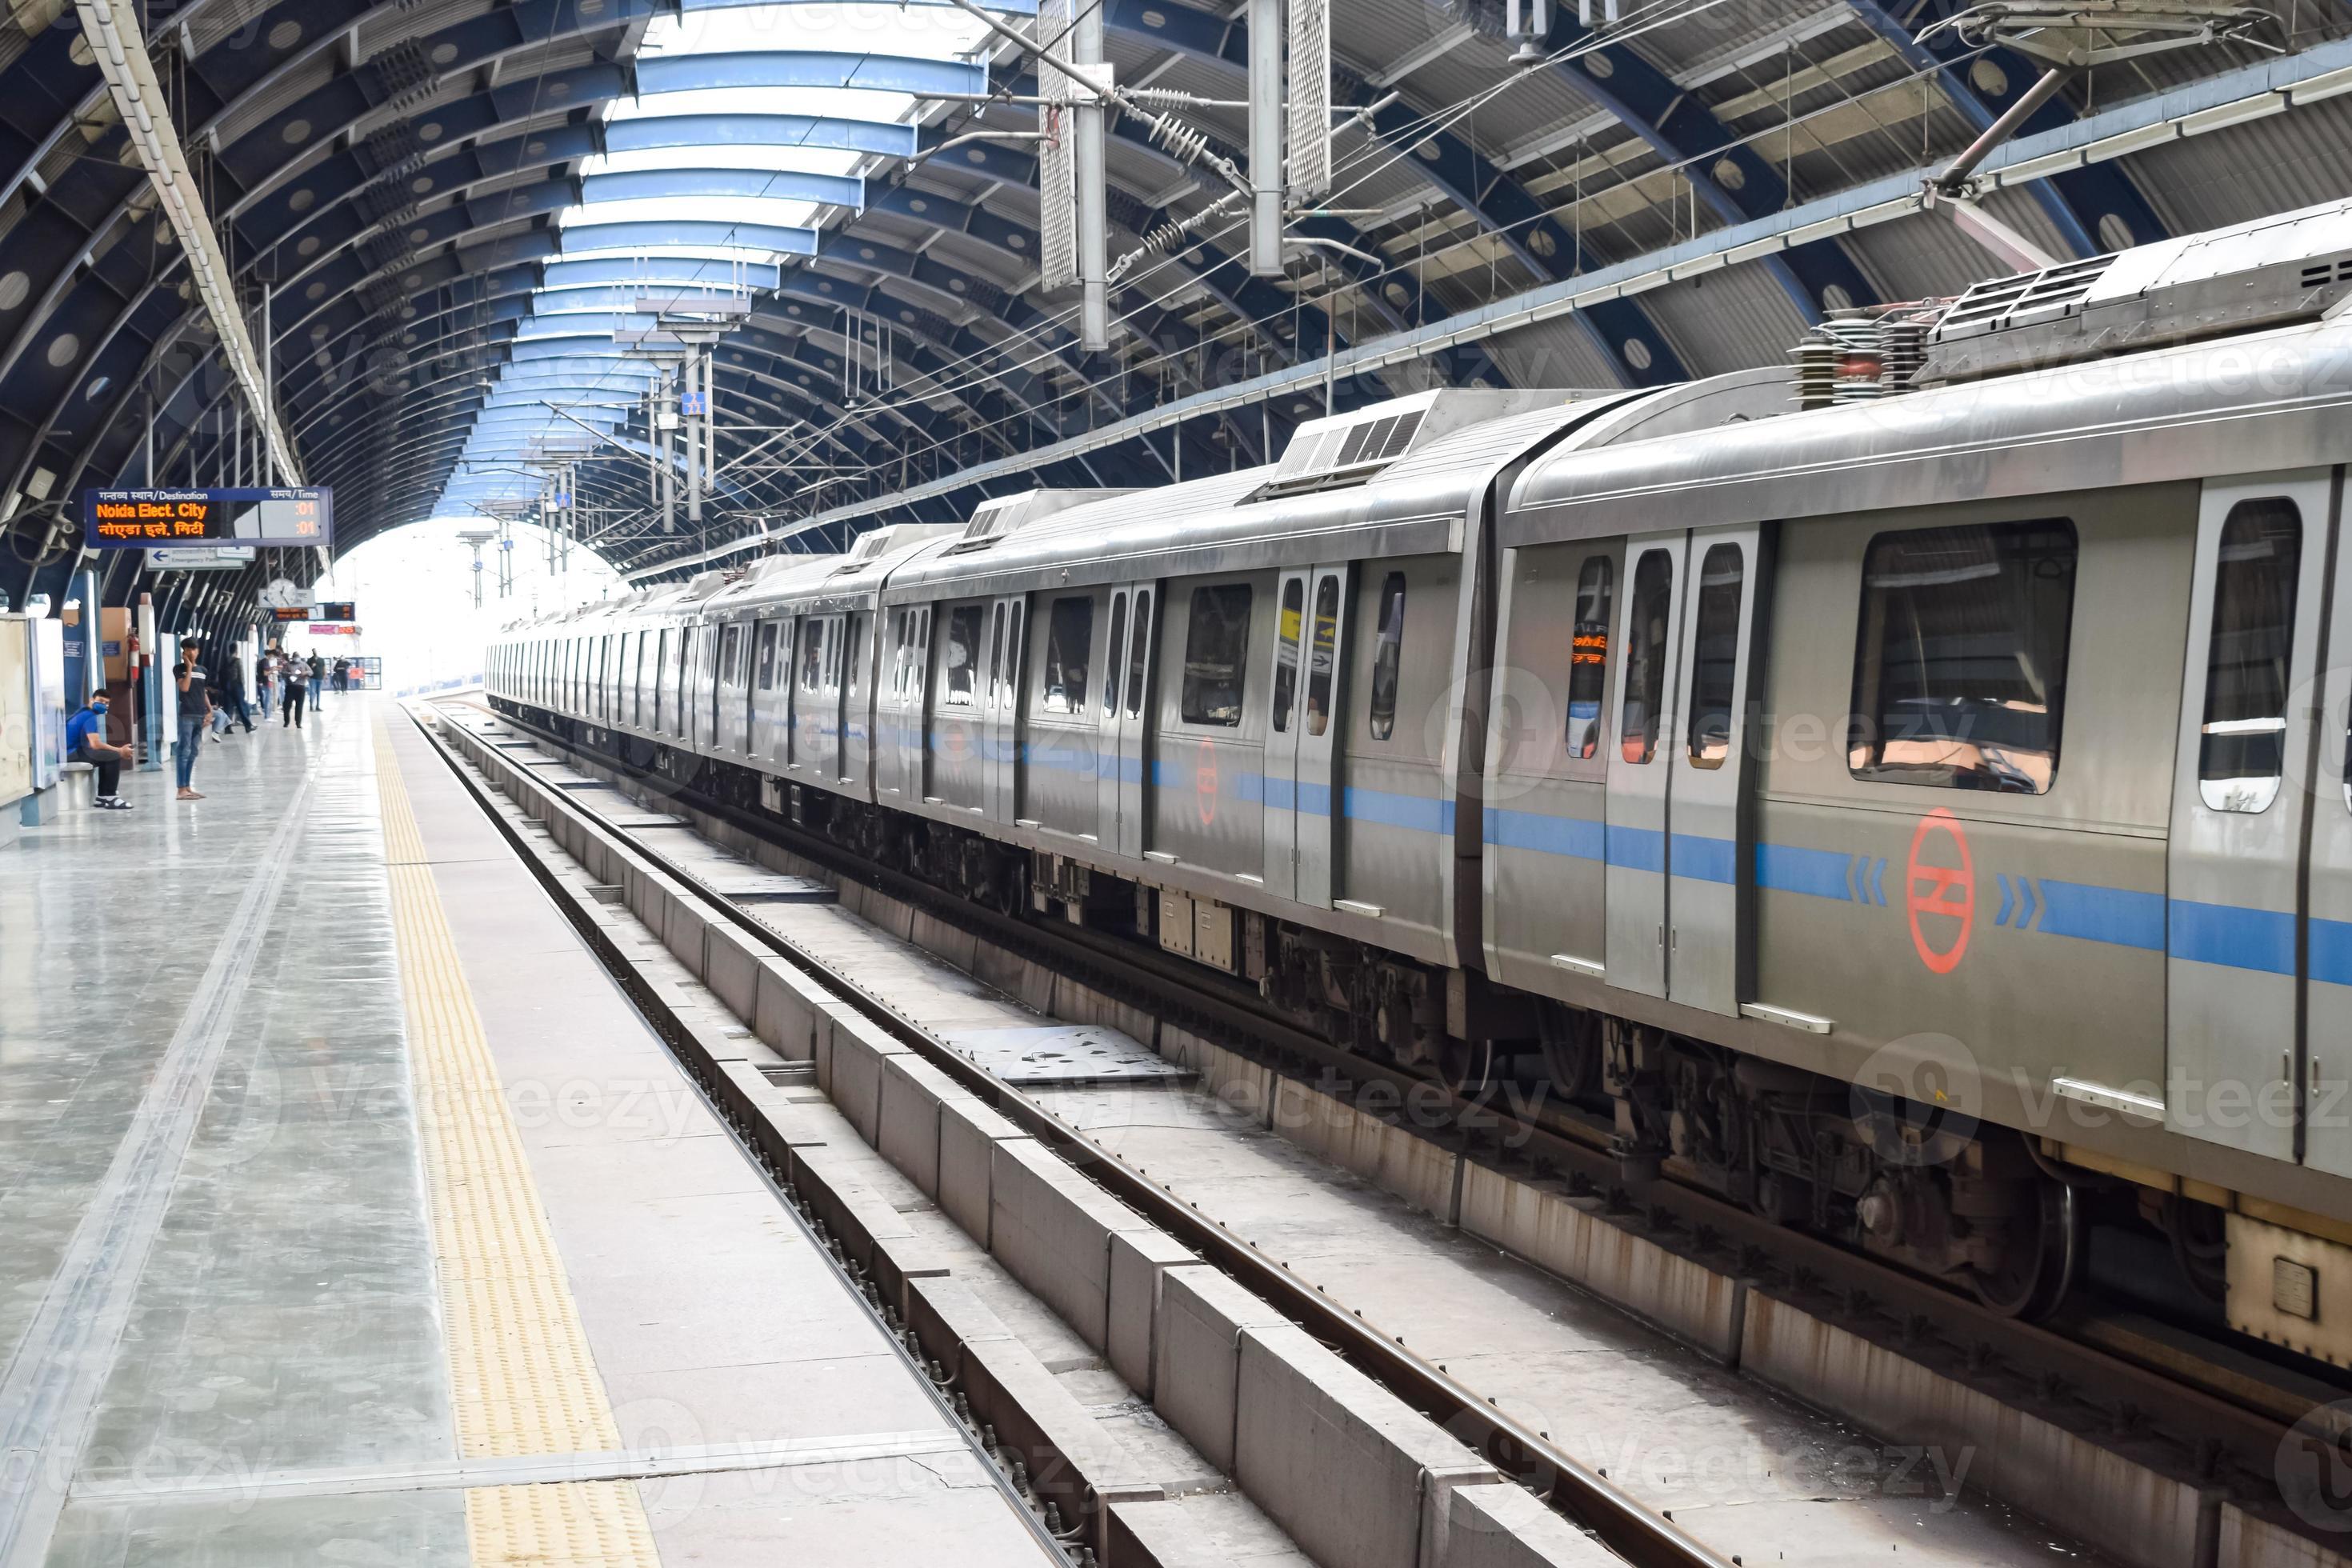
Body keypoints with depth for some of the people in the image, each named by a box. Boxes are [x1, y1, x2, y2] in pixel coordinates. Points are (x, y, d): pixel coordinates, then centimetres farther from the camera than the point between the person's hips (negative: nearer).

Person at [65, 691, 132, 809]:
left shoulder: (83, 713, 21)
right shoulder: (90, 717, -12)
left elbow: (94, 744, 22)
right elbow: (95, 744, -23)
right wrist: (120, 751, -14)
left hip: (71, 754, 11)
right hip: (73, 756, -11)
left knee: (107, 755, 24)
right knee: (114, 757, -17)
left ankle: (102, 797, 20)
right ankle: (109, 798, -12)